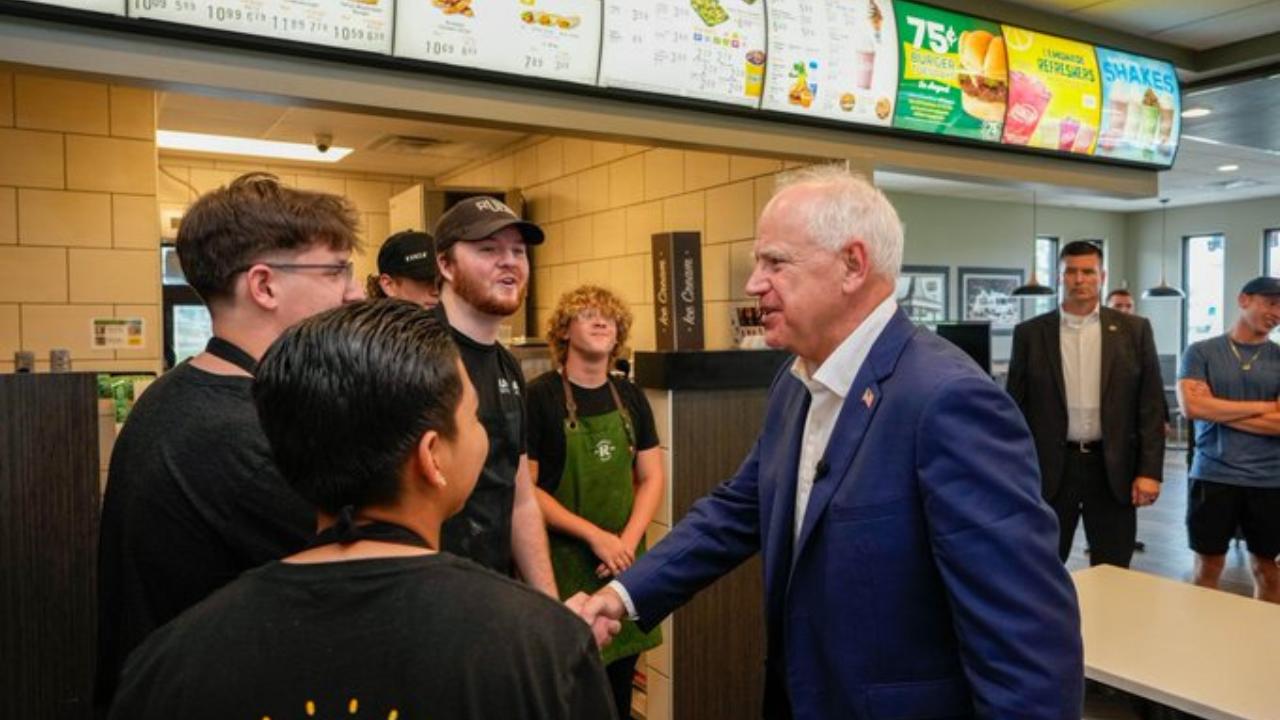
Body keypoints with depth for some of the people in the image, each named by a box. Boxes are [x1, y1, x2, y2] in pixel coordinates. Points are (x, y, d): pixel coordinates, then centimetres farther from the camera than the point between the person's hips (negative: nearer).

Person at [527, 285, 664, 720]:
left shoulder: (630, 397, 6)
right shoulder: (540, 397, -10)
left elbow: (651, 479, 6)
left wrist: (627, 541, -9)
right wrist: (594, 535, -16)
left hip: (624, 565, 5)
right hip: (563, 566, -4)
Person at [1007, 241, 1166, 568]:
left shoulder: (1134, 330, 3)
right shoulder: (1030, 333, 2)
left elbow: (1152, 404, 2)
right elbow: (1015, 407, 4)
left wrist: (1150, 470, -5)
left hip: (1114, 468, 0)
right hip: (1049, 469, 0)